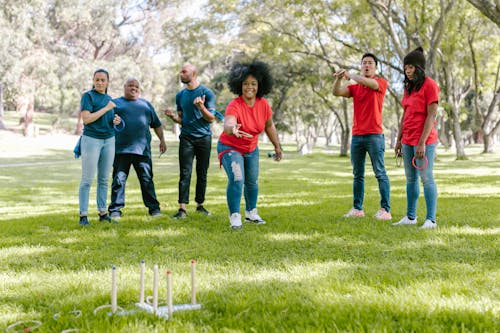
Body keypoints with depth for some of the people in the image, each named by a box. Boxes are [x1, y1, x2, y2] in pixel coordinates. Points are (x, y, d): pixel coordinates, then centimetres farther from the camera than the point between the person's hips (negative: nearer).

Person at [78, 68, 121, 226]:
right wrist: (106, 108, -14)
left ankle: (103, 212, 13)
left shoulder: (109, 98, 13)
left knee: (104, 179, 7)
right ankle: (83, 215, 0)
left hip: (109, 140, 6)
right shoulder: (88, 96, -5)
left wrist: (116, 120, 1)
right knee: (87, 179, -4)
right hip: (91, 139, -6)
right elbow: (86, 119, -16)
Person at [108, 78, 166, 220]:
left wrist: (162, 140, 15)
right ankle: (115, 210, 1)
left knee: (147, 179, 4)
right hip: (121, 149, -2)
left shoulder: (146, 104, 20)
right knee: (119, 180, -2)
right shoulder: (115, 103, 11)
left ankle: (153, 208, 11)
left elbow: (156, 124, 23)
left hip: (142, 149, 2)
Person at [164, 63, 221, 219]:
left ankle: (200, 205, 17)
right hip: (186, 137, 2)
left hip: (204, 137, -2)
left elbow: (211, 119, -4)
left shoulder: (206, 93, -2)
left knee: (202, 173, 6)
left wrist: (201, 107, -22)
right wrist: (172, 116, -5)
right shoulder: (180, 95, 11)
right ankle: (182, 208, -9)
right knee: (185, 173, -6)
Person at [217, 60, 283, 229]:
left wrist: (277, 147, 11)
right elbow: (228, 124, -50)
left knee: (252, 182, 16)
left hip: (251, 149, 6)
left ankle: (251, 212, 38)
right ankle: (235, 217, -13)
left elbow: (269, 126, 4)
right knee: (237, 179, -23)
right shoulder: (234, 105, -30)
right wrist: (232, 129, -74)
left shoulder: (263, 104, -13)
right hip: (230, 148, -6)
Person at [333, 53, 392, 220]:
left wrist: (349, 75, -3)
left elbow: (368, 82, -18)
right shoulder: (354, 87, 15)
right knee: (357, 174, 8)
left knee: (380, 173, -5)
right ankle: (357, 208, 14)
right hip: (356, 136, 5)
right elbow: (337, 92, 2)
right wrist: (338, 78, -16)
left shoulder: (381, 82, 2)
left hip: (374, 135, -5)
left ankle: (385, 209, -4)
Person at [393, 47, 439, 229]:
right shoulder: (408, 87, 14)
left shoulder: (429, 85, -9)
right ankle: (410, 217, 17)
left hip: (424, 140, -7)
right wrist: (399, 140, 14)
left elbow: (431, 115, -14)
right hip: (408, 140, 7)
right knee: (410, 179, 10)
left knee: (426, 178, -6)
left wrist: (422, 143, -19)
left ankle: (431, 220, -2)